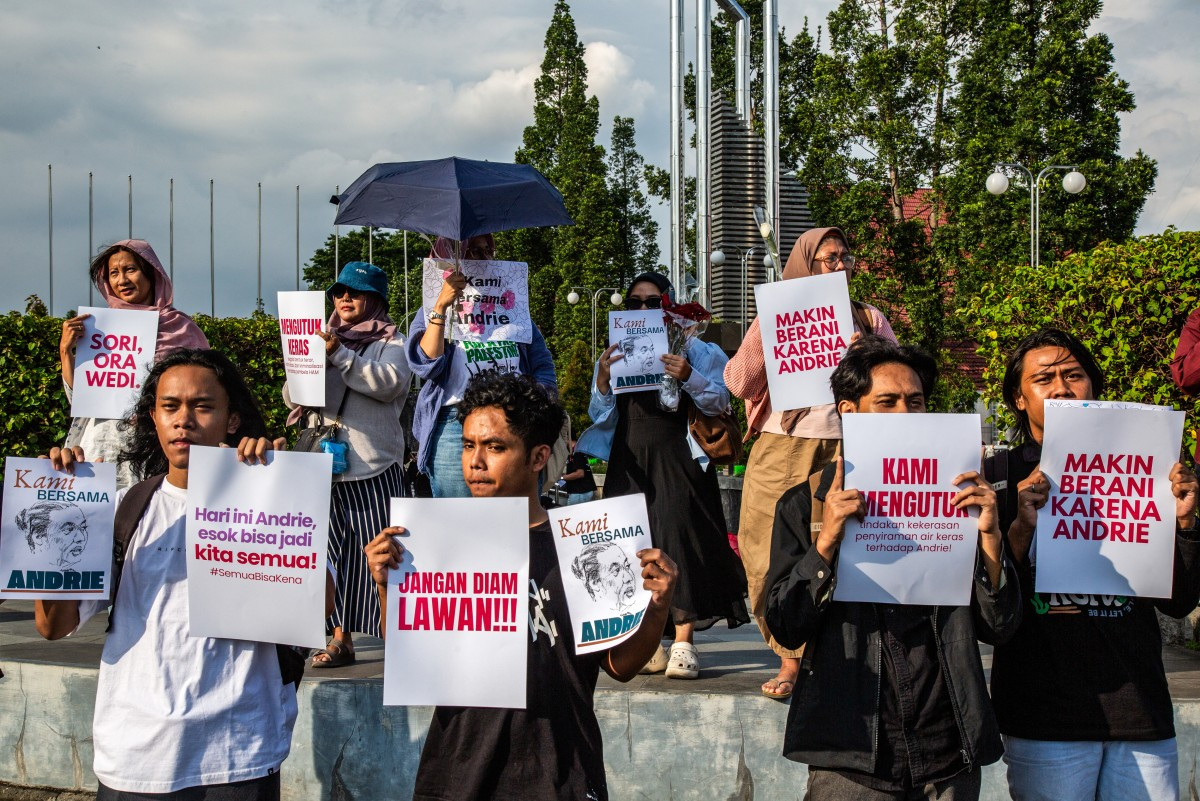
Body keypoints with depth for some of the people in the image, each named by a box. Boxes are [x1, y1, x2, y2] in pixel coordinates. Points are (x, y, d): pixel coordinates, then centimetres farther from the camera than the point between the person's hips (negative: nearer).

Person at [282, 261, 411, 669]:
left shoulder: (390, 342, 7)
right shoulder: (325, 340, 21)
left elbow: (391, 382, -14)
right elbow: (292, 398, 16)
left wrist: (340, 356, -20)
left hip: (373, 467, -5)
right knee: (334, 552, 4)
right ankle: (340, 640, 9)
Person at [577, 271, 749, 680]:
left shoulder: (692, 349, 7)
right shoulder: (615, 353, 16)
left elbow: (719, 401, 3)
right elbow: (602, 417, 12)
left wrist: (690, 378, -15)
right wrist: (602, 381, -6)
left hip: (676, 458, -3)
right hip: (630, 459, 3)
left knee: (677, 534, -13)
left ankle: (683, 642, -12)